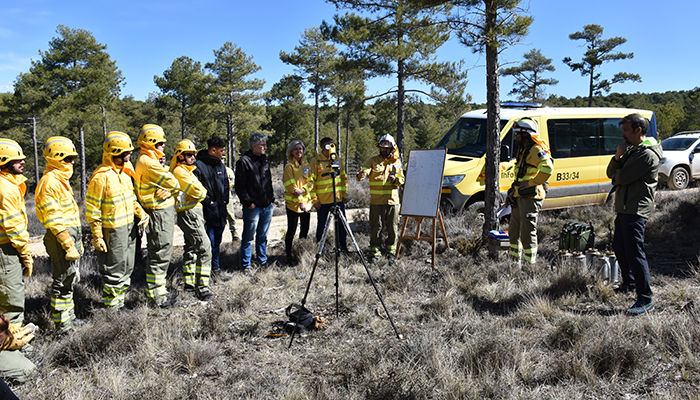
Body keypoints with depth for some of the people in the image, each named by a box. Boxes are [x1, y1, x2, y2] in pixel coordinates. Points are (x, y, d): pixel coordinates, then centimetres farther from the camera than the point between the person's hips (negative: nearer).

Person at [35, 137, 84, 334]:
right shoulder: (49, 182, -17)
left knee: (70, 279, 18)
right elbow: (53, 219, -21)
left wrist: (77, 241, 23)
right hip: (60, 238, -10)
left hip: (71, 235, 10)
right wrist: (68, 244, -23)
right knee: (63, 282, -2)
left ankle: (69, 317, 31)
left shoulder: (61, 179, 15)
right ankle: (62, 325, 8)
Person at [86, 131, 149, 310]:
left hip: (130, 226, 9)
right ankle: (111, 309, 14)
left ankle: (121, 303, 32)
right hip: (113, 230, -9)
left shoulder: (124, 171, 8)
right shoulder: (101, 176, -18)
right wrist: (97, 236, -16)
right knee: (114, 271, 1)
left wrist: (141, 213, 5)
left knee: (127, 269, 18)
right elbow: (92, 209, -15)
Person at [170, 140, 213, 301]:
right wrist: (202, 190, 0)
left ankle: (189, 284, 26)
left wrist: (199, 191, 0)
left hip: (193, 213, 11)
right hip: (189, 213, -11)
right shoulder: (180, 171, -13)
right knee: (204, 248, -14)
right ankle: (201, 287, -13)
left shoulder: (187, 171, 20)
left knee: (191, 248, 16)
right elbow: (199, 192, -19)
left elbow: (200, 193, 20)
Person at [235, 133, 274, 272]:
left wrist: (272, 199, 14)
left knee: (263, 236, 15)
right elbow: (240, 185, -11)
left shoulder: (265, 160, 14)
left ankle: (263, 261, 27)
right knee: (248, 237, 1)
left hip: (267, 206, 7)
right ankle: (245, 265, 11)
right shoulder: (244, 161, -8)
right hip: (253, 207, -6)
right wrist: (248, 202, -14)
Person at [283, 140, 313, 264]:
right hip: (293, 203, -6)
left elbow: (311, 181, 6)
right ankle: (288, 255, 9)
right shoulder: (289, 166, -8)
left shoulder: (306, 165, 11)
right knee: (291, 230, -2)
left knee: (305, 230, 12)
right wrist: (300, 202, -18)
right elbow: (291, 186, -13)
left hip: (306, 202, 6)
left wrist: (303, 190, -15)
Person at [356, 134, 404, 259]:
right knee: (376, 226, 1)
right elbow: (364, 171, -12)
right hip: (376, 201, -2)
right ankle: (375, 248, 14)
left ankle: (391, 246, 24)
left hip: (392, 200, 2)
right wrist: (360, 176, -36)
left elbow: (402, 179, 14)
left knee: (393, 226, 8)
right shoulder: (373, 161, 2)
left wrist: (396, 179, -9)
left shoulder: (397, 162, 10)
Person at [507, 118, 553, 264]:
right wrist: (514, 190, 18)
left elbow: (547, 168, -29)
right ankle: (514, 260, 27)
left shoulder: (536, 150, -13)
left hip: (530, 197, -11)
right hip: (520, 197, 11)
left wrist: (531, 182, -24)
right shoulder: (523, 150, 20)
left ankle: (530, 262, 0)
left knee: (528, 232, -7)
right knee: (514, 230, 16)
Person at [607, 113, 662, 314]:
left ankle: (646, 300, -8)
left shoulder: (647, 154, -16)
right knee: (619, 246, 21)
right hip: (624, 208, 10)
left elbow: (622, 177, -21)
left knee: (634, 252, -12)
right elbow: (611, 173, 13)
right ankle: (629, 283, 39)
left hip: (636, 210, -10)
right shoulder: (632, 150, 17)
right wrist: (618, 157, -5)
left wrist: (617, 176, 3)